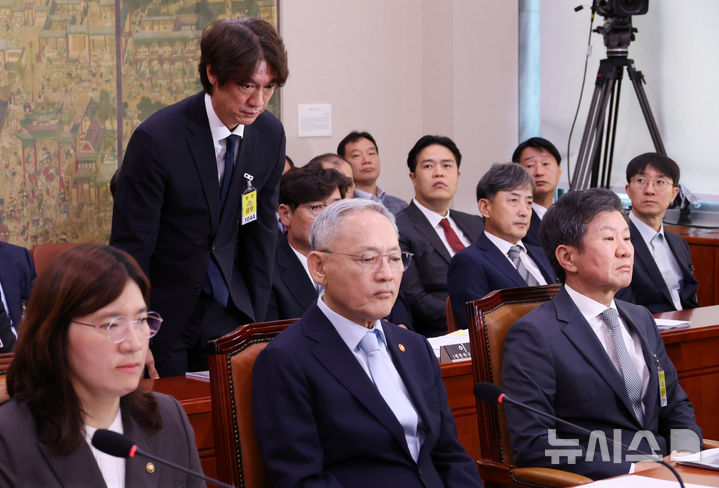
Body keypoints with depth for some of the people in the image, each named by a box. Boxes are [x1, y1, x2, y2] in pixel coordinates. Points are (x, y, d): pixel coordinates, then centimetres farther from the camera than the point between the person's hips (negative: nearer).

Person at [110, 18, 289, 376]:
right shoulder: (157, 139, -20)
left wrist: (255, 318, 3)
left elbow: (261, 231, 5)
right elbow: (130, 247, -16)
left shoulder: (270, 134, -3)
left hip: (227, 309, 5)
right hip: (164, 311, -4)